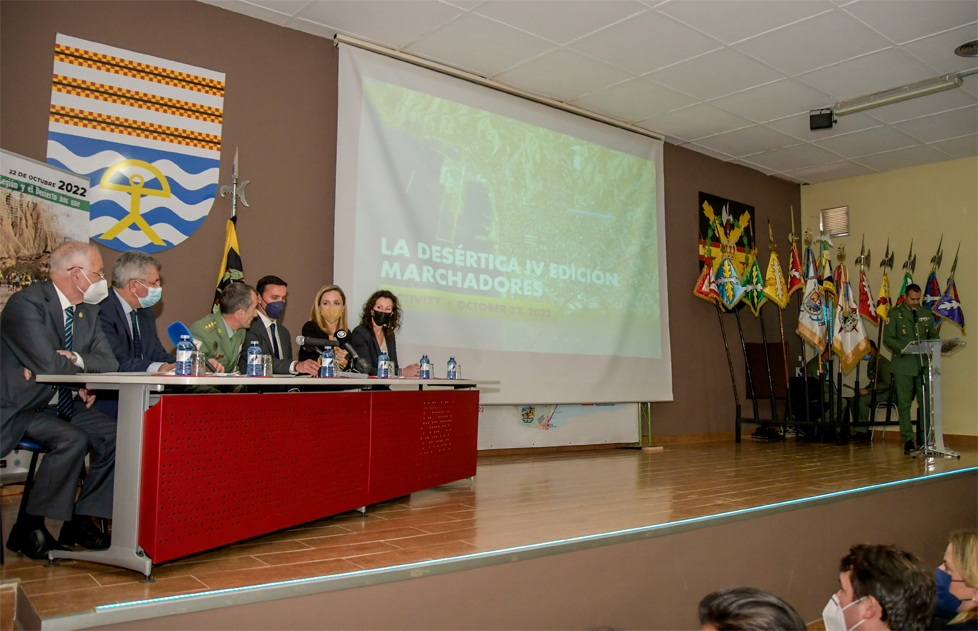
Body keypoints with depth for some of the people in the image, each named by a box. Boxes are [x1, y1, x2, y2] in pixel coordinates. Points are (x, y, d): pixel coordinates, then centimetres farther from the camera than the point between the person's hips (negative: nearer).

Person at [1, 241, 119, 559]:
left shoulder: (87, 310, 9)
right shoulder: (26, 303, -16)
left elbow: (109, 363, 4)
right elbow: (48, 364, -28)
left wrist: (69, 359, -15)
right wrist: (81, 361, -9)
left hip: (64, 405, 8)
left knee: (116, 435, -13)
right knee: (73, 440, -30)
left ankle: (80, 521, 0)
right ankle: (28, 529, -10)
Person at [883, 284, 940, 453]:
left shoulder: (926, 313, 15)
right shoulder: (895, 313, 3)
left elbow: (933, 335, 18)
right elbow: (888, 338, -3)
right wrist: (903, 349, -19)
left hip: (923, 364, 3)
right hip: (903, 364, -3)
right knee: (904, 403, -1)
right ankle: (908, 440, 5)